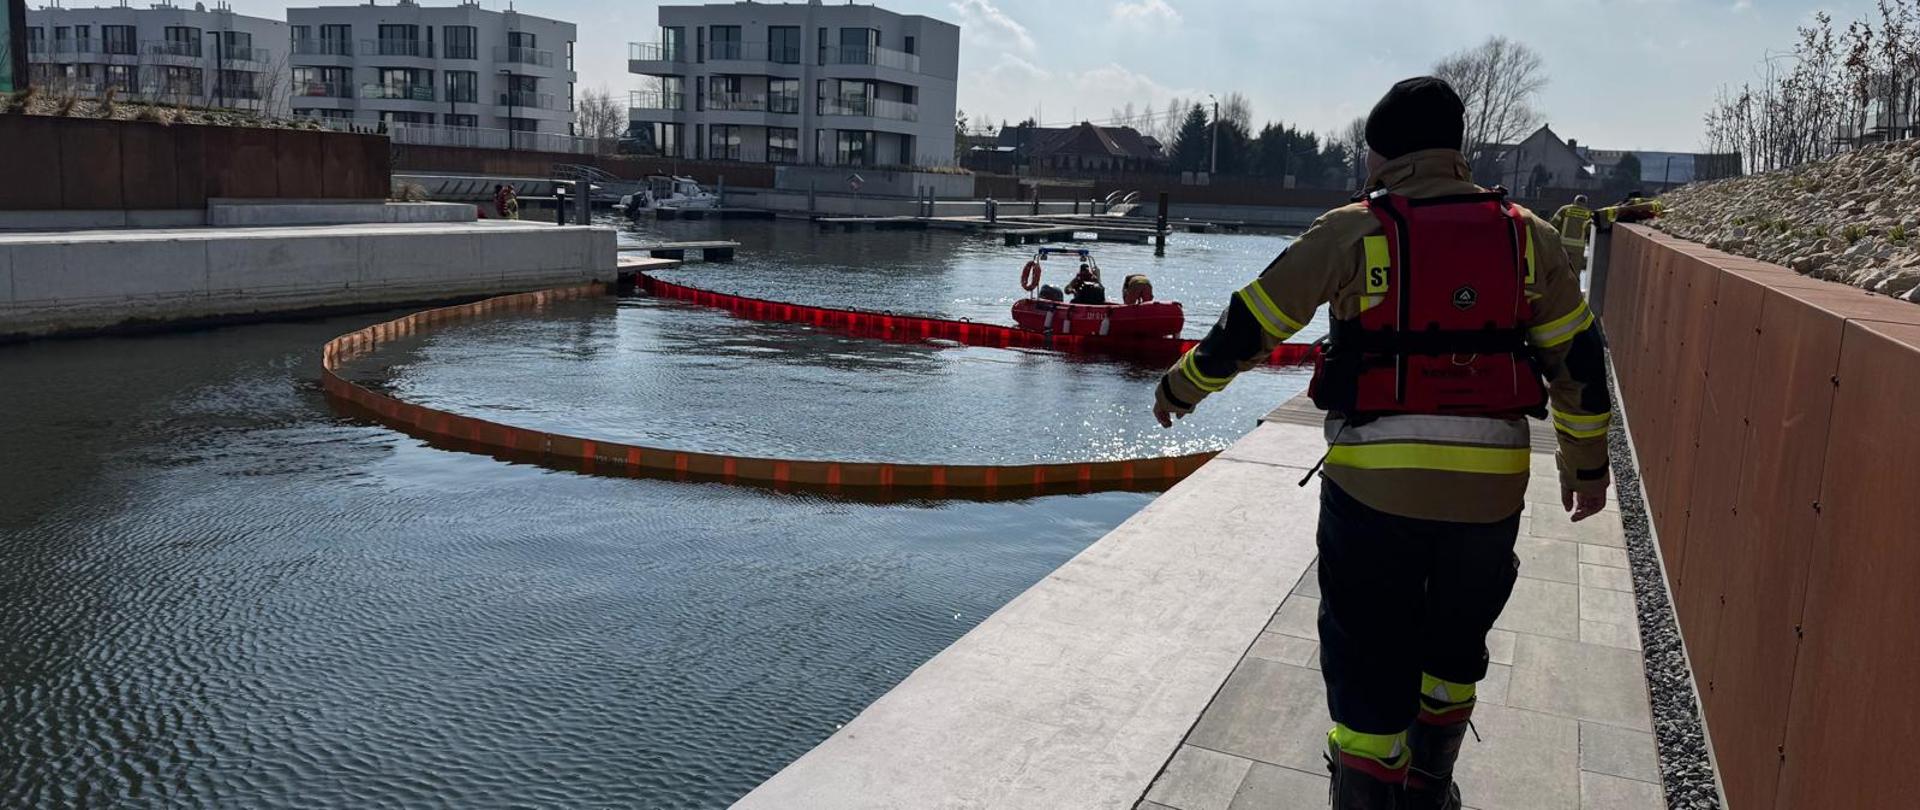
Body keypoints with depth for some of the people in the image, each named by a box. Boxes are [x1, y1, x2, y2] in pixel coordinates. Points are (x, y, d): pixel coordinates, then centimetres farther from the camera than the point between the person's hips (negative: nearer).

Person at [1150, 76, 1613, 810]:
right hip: (1490, 486, 4)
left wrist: (1180, 388, 18)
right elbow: (1578, 359, 10)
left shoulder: (1351, 233, -4)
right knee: (1454, 646, 24)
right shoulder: (1526, 235, 5)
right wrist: (1586, 463, 23)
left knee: (1367, 665, 10)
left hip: (1373, 482, -3)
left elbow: (1247, 327, 2)